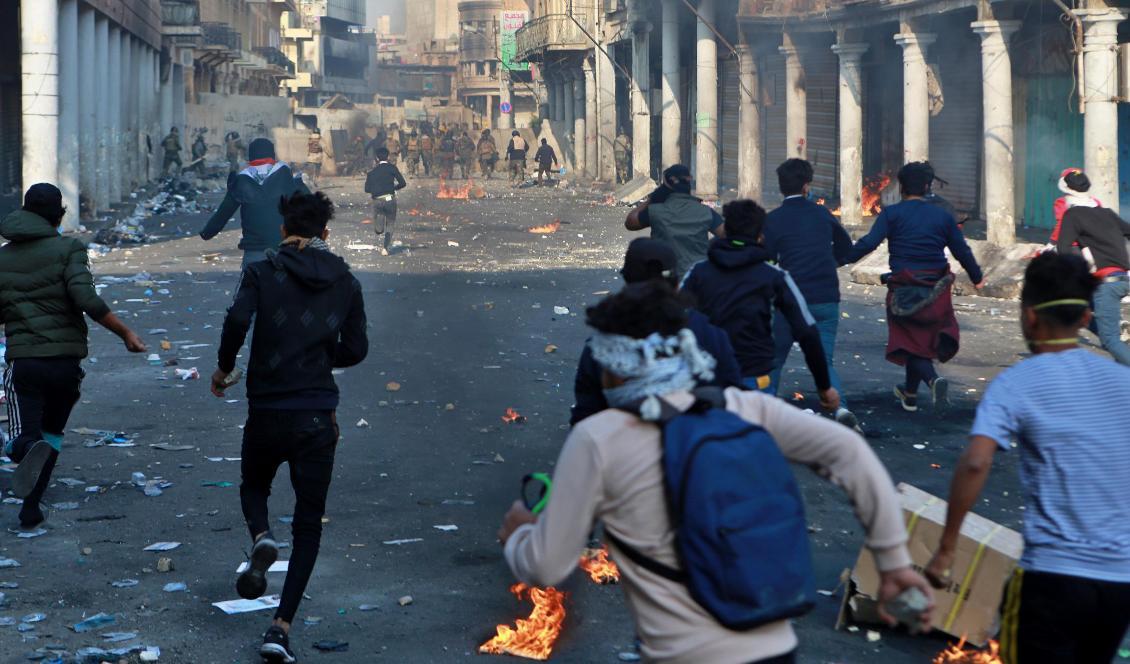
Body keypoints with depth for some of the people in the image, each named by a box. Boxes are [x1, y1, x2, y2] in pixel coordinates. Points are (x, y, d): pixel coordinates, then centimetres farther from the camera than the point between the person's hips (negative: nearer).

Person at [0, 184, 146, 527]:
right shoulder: (68, 249, -5)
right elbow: (87, 299, -18)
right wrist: (125, 333, -12)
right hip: (66, 360, 0)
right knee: (52, 433, 21)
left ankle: (30, 449, -39)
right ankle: (31, 507, 16)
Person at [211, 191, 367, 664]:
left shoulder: (264, 271, -3)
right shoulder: (345, 282, 5)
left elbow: (237, 321, -18)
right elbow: (355, 350, 7)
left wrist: (223, 368, -1)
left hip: (267, 411, -1)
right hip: (318, 416, 1)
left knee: (254, 486, 26)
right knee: (309, 522, 8)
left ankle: (261, 538, -8)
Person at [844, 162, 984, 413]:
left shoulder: (891, 214, -4)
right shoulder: (942, 216, 6)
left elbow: (869, 243, -15)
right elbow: (962, 251, 12)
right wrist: (977, 277, 28)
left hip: (903, 290, -3)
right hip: (936, 290, 3)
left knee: (912, 342, 4)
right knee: (923, 337, 20)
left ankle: (933, 380, -23)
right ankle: (910, 393, 32)